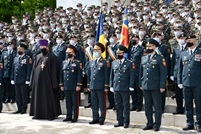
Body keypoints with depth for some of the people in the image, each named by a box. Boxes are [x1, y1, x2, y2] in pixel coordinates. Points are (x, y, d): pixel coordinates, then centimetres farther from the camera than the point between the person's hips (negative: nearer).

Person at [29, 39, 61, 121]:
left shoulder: (52, 57, -4)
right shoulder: (38, 57, 13)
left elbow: (54, 70, -8)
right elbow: (34, 69, 14)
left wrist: (54, 83, -13)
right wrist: (32, 82, 8)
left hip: (48, 81, -6)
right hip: (38, 81, 6)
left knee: (49, 98, 0)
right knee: (38, 98, 10)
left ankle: (51, 114, 7)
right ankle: (38, 114, 19)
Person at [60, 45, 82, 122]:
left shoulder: (77, 63, -2)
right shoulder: (63, 63, 12)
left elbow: (79, 75, -6)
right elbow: (61, 74, 15)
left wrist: (78, 85, -12)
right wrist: (61, 85, 10)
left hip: (74, 87, -5)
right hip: (66, 86, 5)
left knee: (75, 102, 1)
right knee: (68, 102, 10)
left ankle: (75, 117, 8)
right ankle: (69, 116, 18)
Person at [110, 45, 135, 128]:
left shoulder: (129, 64, -1)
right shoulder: (114, 63, 12)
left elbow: (132, 76, -2)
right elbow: (111, 75, 15)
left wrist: (131, 86, -9)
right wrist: (111, 86, 10)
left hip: (125, 88, -4)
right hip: (116, 88, 4)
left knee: (126, 106, 3)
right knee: (118, 106, 10)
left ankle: (126, 122, 10)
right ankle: (120, 121, 19)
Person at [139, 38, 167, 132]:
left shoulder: (160, 58, -4)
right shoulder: (143, 58, 12)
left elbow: (163, 73, -7)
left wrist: (162, 86, -12)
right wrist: (141, 84, 12)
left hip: (155, 87, -5)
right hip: (145, 86, 5)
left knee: (157, 107, 3)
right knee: (147, 106, 11)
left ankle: (157, 125, 12)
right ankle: (149, 124, 21)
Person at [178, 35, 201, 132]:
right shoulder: (183, 54, 13)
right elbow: (180, 69, 15)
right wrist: (179, 82, 11)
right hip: (186, 83, 4)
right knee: (188, 105, 9)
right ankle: (190, 123, 18)